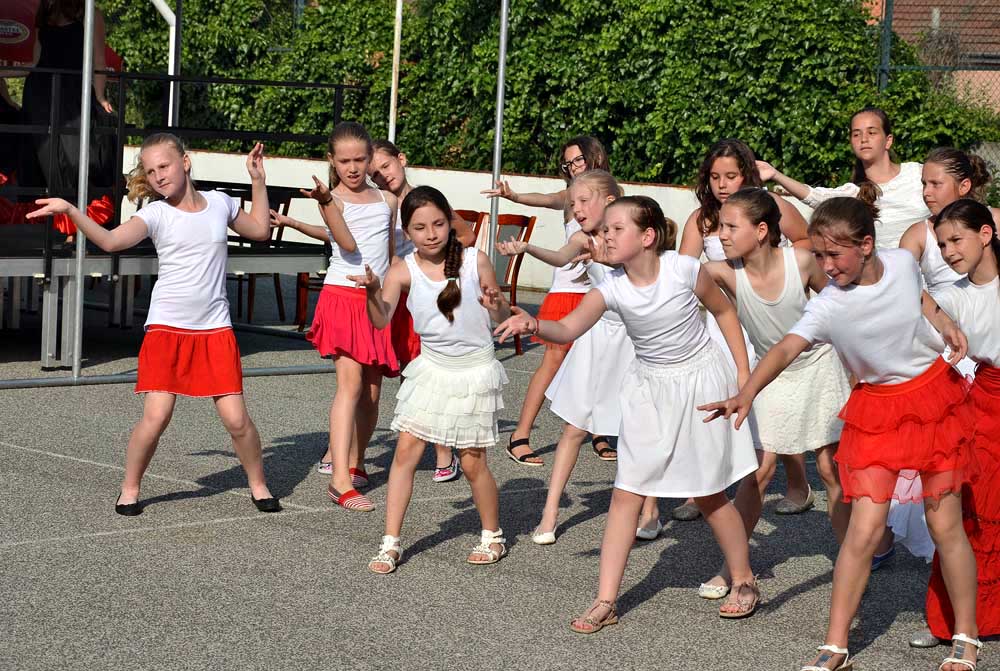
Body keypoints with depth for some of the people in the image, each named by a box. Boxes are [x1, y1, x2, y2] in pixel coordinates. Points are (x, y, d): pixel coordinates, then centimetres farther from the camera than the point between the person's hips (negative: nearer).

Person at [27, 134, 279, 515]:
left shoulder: (219, 203, 6)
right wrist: (70, 211, -33)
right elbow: (111, 241, -22)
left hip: (215, 330, 2)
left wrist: (257, 181, 18)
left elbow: (260, 229, 24)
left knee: (236, 419, -4)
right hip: (166, 327, -2)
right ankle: (130, 489, 9)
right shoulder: (156, 214, -4)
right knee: (155, 417, -12)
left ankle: (258, 486, 19)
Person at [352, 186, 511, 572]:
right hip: (432, 367, 2)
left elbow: (501, 318, -1)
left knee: (472, 462, 2)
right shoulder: (404, 271, -9)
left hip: (475, 370, -2)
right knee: (405, 450, -4)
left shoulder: (475, 261, -10)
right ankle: (391, 543, 3)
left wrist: (496, 304, -24)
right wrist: (373, 292, -41)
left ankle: (493, 536, 25)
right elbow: (382, 321, -22)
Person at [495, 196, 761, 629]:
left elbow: (723, 310, -1)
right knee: (625, 494, -3)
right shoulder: (612, 288, -14)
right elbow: (569, 328, -29)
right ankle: (605, 602, 0)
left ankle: (744, 581, 27)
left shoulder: (684, 269, -19)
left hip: (699, 380, -3)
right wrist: (532, 324, -50)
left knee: (708, 495, 5)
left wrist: (743, 373, -2)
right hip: (649, 388, 3)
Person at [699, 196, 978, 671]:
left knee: (945, 525, 4)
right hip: (876, 410, -2)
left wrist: (945, 323, -1)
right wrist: (746, 393, -54)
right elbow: (787, 347, -39)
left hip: (934, 393, 2)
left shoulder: (902, 262, -12)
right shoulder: (829, 306, -22)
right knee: (864, 530, -9)